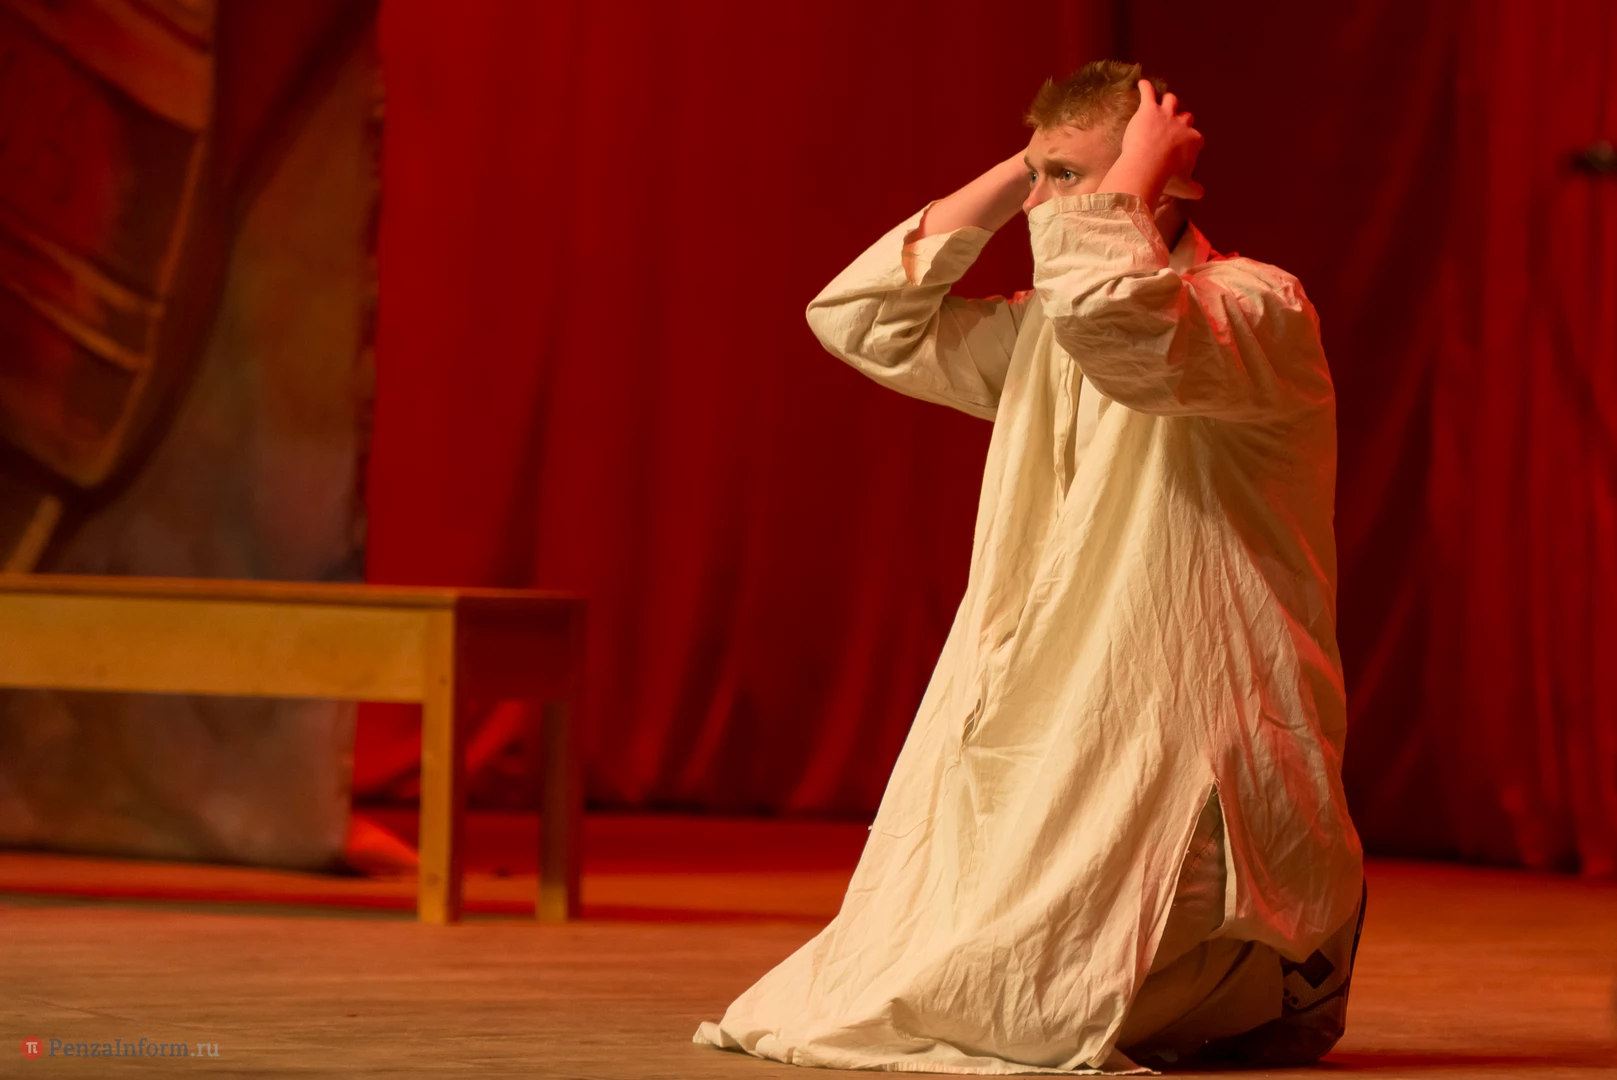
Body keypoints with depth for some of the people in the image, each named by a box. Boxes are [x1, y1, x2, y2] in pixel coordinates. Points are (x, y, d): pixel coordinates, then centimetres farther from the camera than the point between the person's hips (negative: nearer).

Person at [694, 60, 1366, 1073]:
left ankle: (1289, 974, 7)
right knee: (876, 975, -2)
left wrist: (1135, 171, -13)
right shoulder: (1043, 339, 15)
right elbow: (858, 317, 15)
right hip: (1049, 774, 8)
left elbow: (1108, 315, -31)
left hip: (1197, 784, -8)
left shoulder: (1260, 308, -10)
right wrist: (1008, 180, 10)